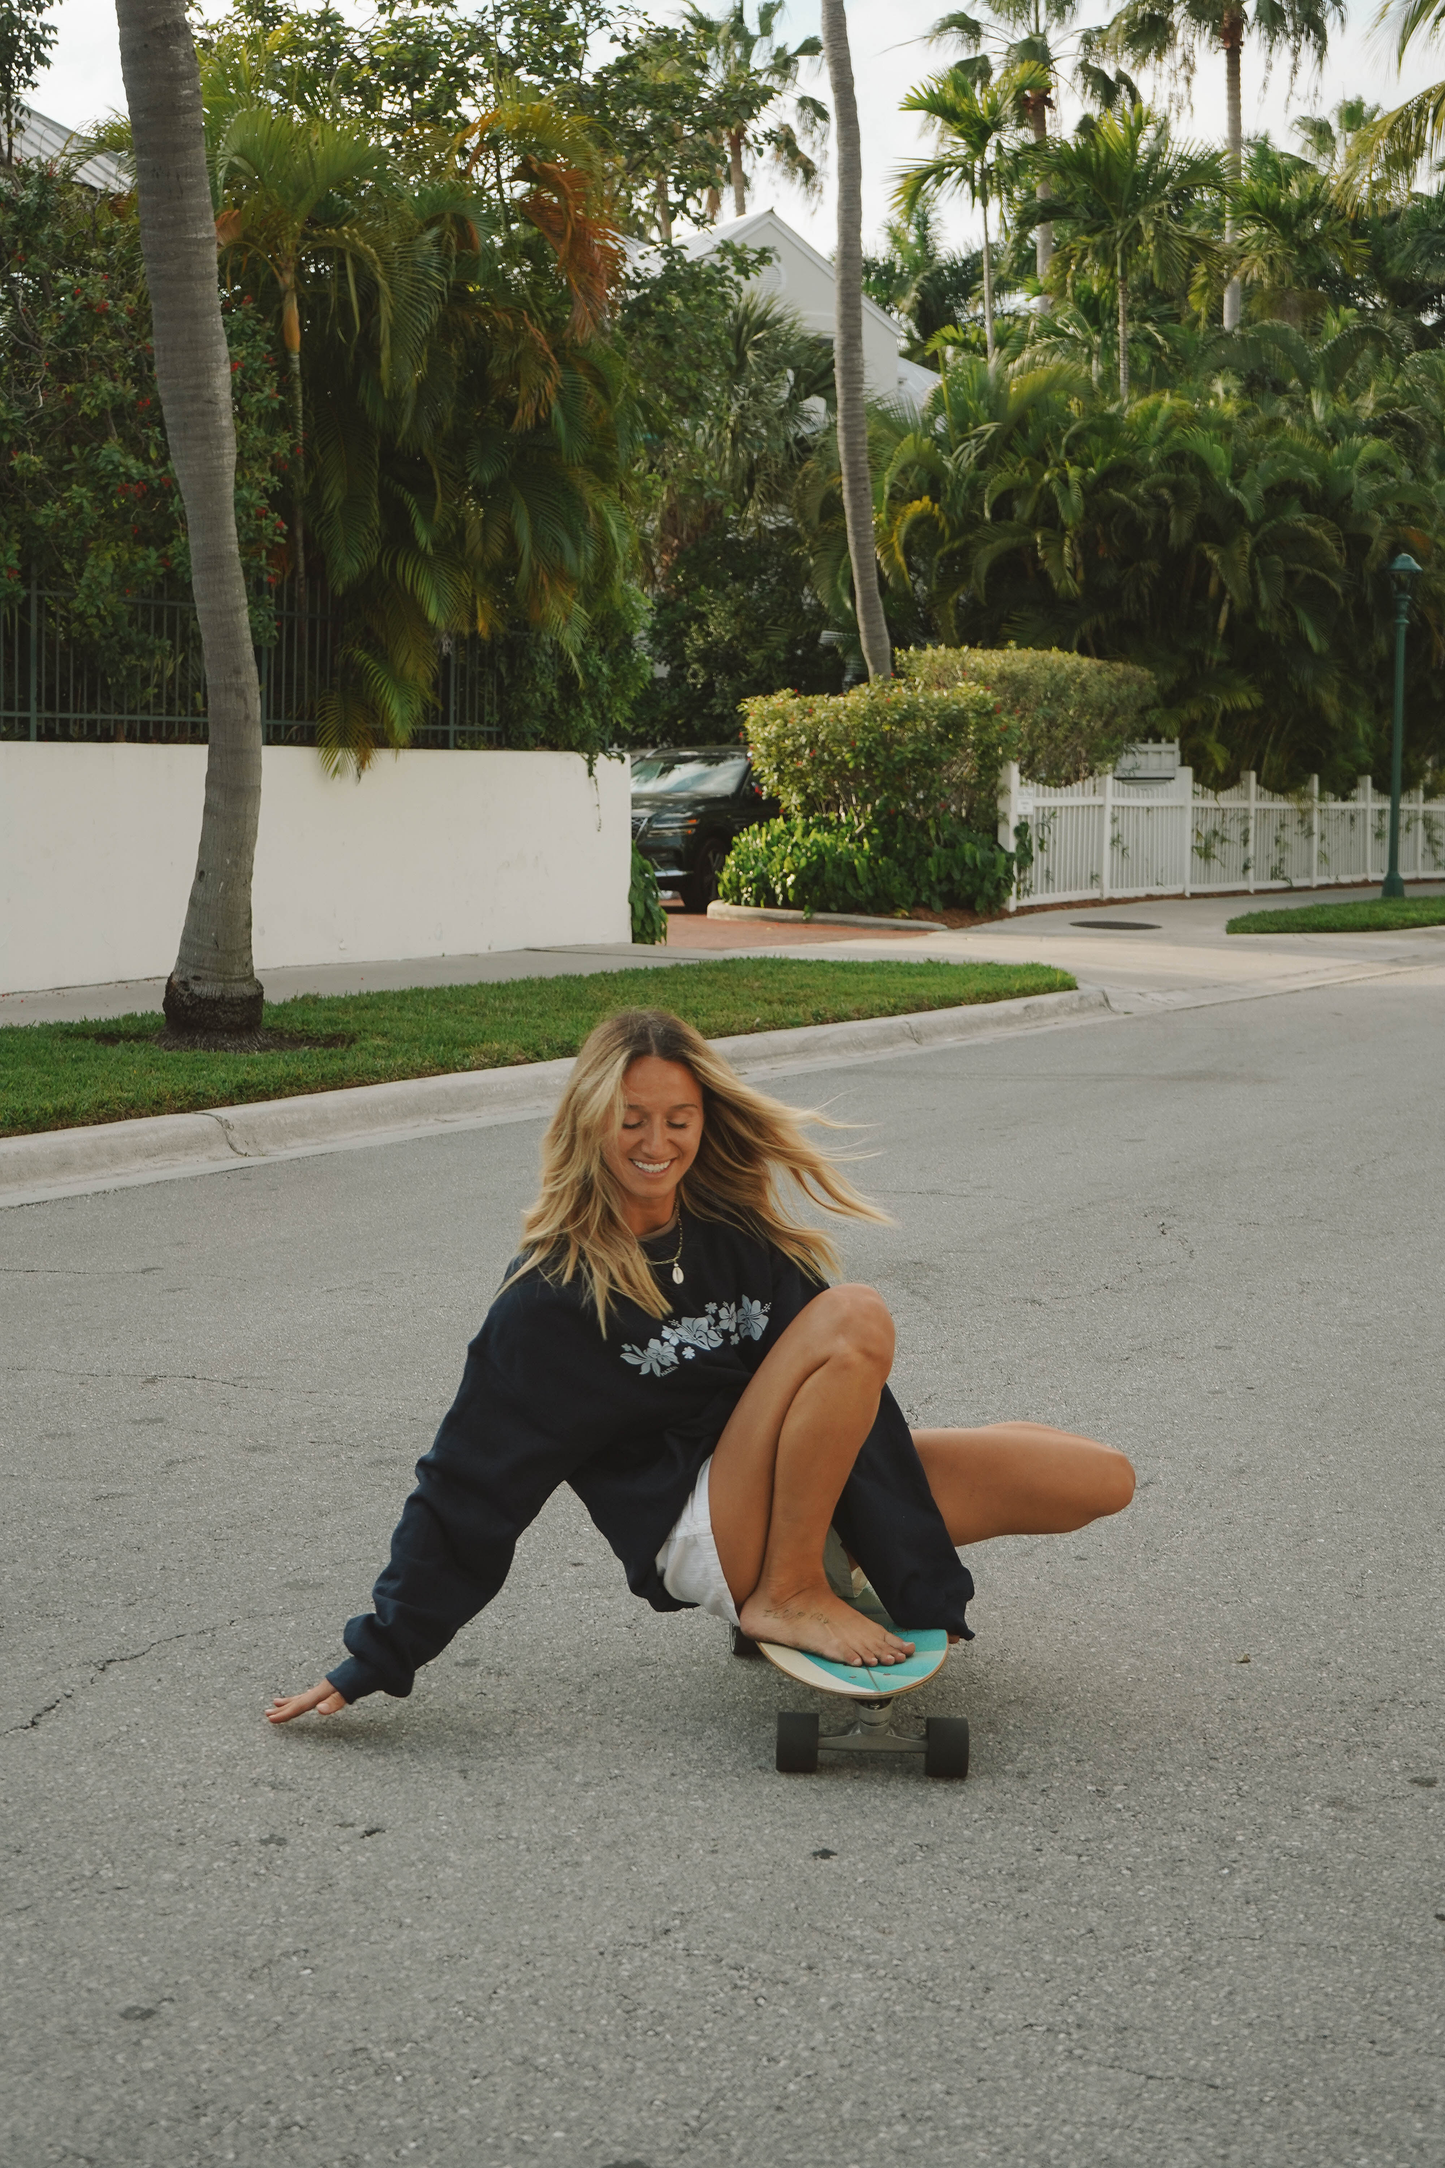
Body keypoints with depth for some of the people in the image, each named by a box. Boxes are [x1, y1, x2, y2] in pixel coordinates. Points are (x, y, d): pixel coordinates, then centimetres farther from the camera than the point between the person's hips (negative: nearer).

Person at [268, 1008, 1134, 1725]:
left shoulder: (738, 1230, 6)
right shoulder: (554, 1296, -8)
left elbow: (849, 1390, 3)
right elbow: (468, 1488, -5)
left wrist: (923, 1581, -3)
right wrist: (376, 1662, -7)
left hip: (822, 1487, 7)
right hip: (703, 1540, -7)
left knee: (1102, 1478, -2)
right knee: (858, 1313, -29)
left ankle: (825, 1568, 14)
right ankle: (785, 1595, -15)